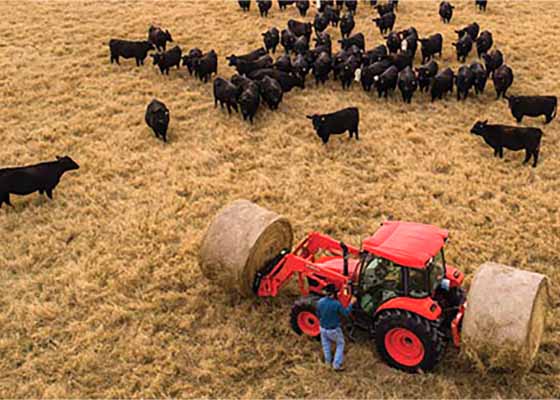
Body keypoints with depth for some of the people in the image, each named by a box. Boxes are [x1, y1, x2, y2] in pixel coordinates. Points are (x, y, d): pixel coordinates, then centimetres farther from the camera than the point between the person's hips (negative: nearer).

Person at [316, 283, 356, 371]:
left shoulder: (320, 302, -17)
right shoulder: (336, 304, -30)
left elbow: (318, 314, -1)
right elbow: (346, 313, -14)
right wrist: (351, 303, -4)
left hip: (323, 328, 4)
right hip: (334, 329, -4)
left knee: (326, 344, 28)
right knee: (340, 344, 21)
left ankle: (328, 361, 47)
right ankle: (337, 364, 18)